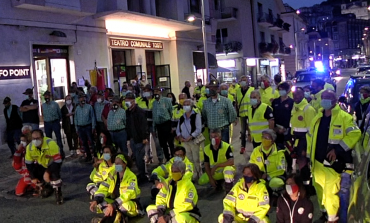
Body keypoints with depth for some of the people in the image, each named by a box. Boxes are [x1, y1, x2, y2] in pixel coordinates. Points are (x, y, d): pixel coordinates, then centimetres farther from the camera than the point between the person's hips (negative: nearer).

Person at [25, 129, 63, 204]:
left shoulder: (51, 144, -36)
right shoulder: (29, 147, -20)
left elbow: (57, 161, -32)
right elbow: (28, 163, -7)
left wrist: (48, 172, -30)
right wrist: (33, 177, -6)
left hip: (53, 163, -6)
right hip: (41, 164, 6)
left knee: (54, 174, -31)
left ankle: (58, 193, -11)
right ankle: (44, 187, 25)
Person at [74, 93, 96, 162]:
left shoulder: (89, 107, -3)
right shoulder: (77, 108, 8)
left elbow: (92, 117, -3)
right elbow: (75, 119, 13)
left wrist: (93, 127, -7)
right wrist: (76, 128, 9)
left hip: (88, 127, -4)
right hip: (80, 128, 4)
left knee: (91, 141, -3)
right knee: (84, 143, 10)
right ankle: (88, 156, 21)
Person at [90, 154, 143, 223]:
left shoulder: (131, 176, -17)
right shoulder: (113, 174, 1)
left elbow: (128, 194, -29)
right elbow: (103, 188, -4)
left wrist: (113, 205, -40)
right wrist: (96, 200, -21)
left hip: (131, 204, -7)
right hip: (116, 203, 7)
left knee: (124, 205, -40)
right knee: (99, 202, -15)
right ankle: (115, 216, -25)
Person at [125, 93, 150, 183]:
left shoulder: (139, 111, -14)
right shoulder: (128, 112, 10)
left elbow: (144, 125, -18)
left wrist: (145, 137, -22)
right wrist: (128, 137, 13)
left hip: (140, 138, -8)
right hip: (132, 138, 8)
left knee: (139, 157, -5)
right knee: (136, 157, 14)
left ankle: (143, 176, 8)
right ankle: (141, 174, 27)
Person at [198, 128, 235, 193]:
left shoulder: (226, 147, -21)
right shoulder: (207, 149, -8)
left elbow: (231, 162, -30)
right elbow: (206, 164, -2)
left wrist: (216, 166, -31)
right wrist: (210, 178, -10)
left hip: (225, 170, -5)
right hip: (214, 173, 5)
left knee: (228, 169, -39)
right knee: (201, 181, -9)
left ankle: (229, 192, -21)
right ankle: (217, 182, 17)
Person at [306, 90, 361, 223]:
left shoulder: (344, 117, -7)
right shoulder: (317, 118, 12)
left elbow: (355, 134, -15)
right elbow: (310, 137, 18)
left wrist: (337, 149, -20)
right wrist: (309, 156, 14)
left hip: (333, 162, -6)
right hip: (318, 161, 6)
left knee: (330, 191, -5)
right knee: (320, 189, 16)